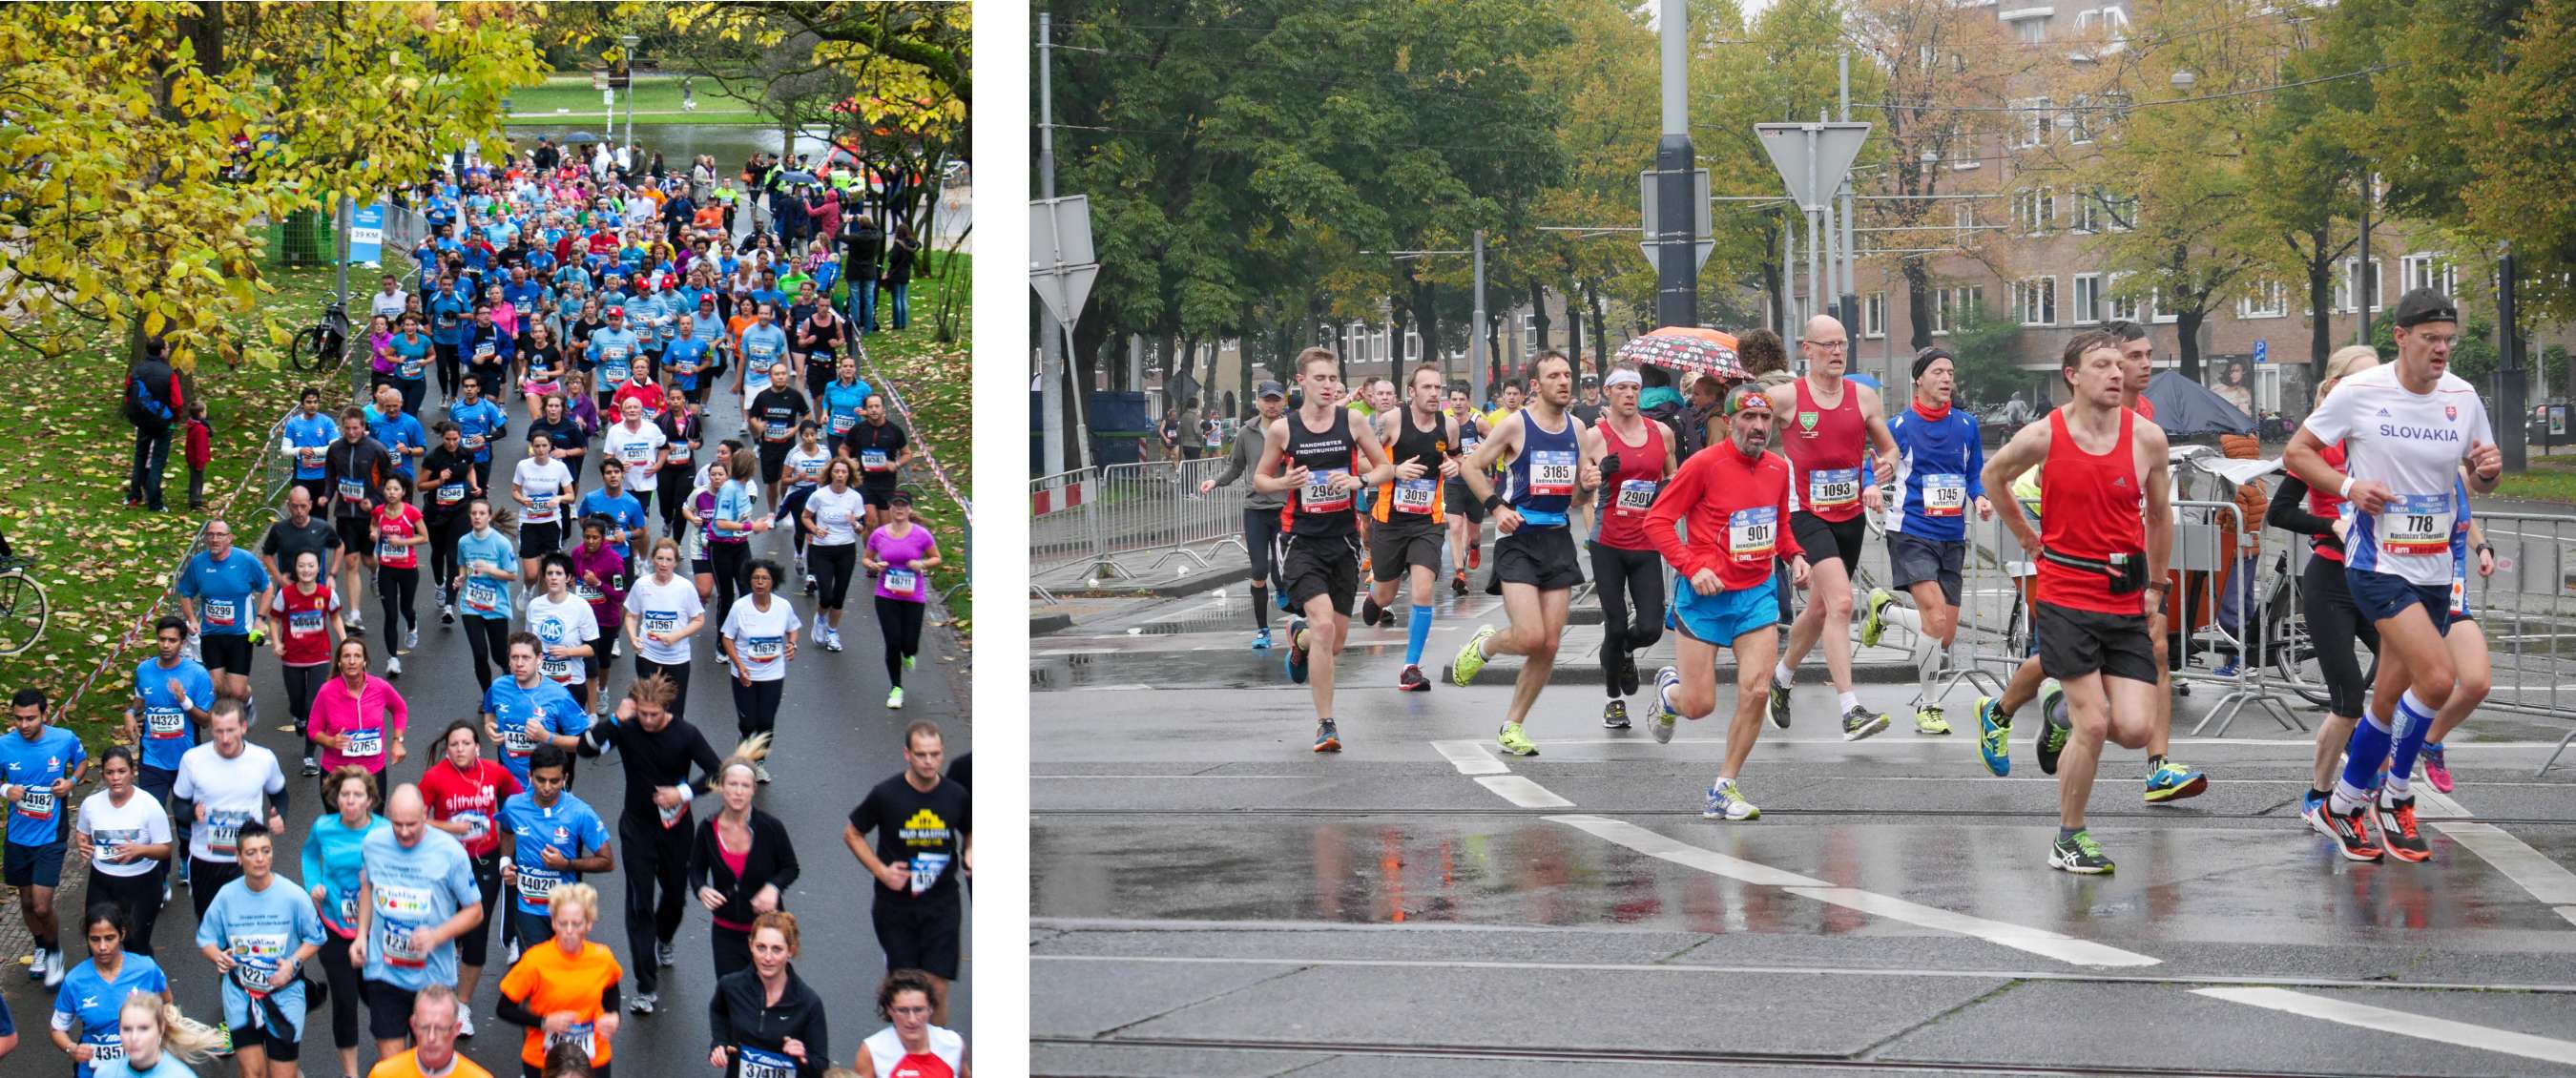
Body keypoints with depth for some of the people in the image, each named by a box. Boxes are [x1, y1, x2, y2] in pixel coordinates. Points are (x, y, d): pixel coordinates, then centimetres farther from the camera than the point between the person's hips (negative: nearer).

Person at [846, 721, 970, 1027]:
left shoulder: (956, 795, -2)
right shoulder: (886, 795, -10)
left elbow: (970, 833, 18)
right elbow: (852, 834, 4)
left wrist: (969, 853, -5)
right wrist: (881, 871, -9)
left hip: (941, 903, 1)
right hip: (895, 905, -1)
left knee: (936, 990, -6)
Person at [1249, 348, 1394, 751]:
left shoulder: (1352, 422, -1)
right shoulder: (1282, 429, -4)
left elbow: (1385, 468, 8)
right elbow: (1260, 479, 8)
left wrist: (1359, 480, -13)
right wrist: (1284, 483, -14)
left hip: (1343, 539, 3)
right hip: (1301, 539, -3)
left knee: (1335, 642, 8)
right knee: (1324, 624, -21)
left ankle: (1300, 636, 47)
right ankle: (1325, 724, -11)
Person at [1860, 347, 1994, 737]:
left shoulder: (1966, 425, 8)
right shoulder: (1900, 426, -3)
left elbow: (1976, 474, 16)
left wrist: (1980, 498, -5)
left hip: (1952, 537, 5)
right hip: (1911, 533, -5)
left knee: (1945, 635, 6)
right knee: (1936, 617, -21)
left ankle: (1884, 608, 36)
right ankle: (1927, 707, -1)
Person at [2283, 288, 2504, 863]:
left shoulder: (2462, 396, 4)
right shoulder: (2359, 391, -8)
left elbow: (2478, 483, 15)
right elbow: (2296, 453, 0)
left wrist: (2485, 471, -9)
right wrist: (2349, 486, -16)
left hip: (2434, 569, 5)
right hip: (2376, 563, -5)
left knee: (2390, 700, 10)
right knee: (2438, 677, -21)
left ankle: (2346, 804, 28)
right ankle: (2396, 794, -2)